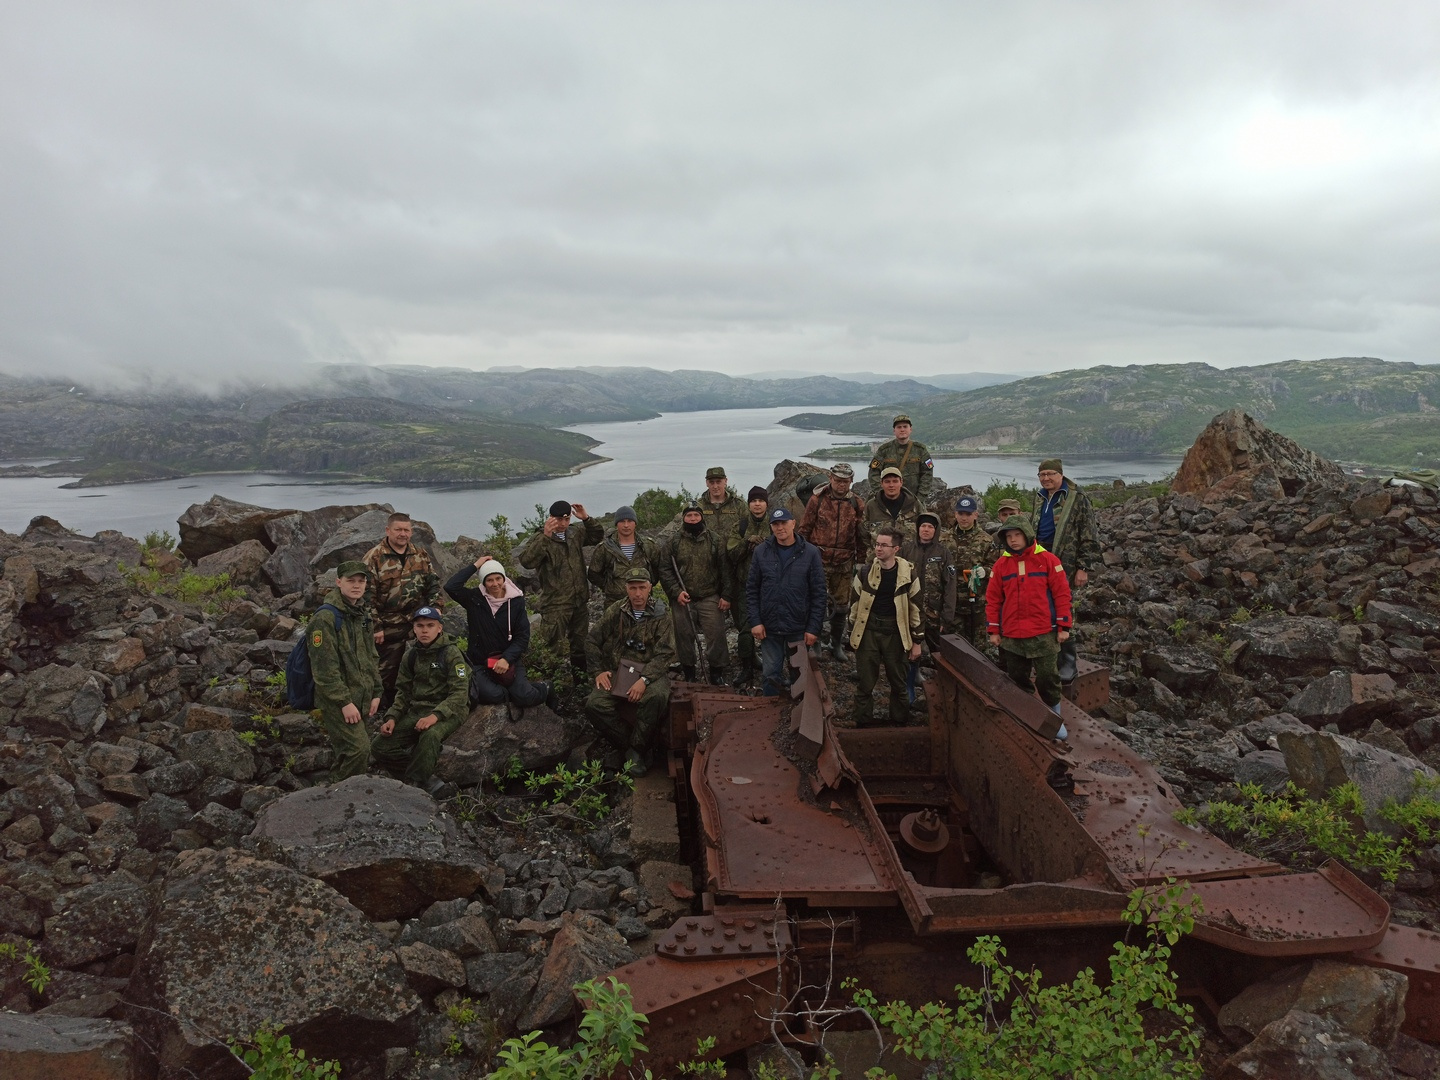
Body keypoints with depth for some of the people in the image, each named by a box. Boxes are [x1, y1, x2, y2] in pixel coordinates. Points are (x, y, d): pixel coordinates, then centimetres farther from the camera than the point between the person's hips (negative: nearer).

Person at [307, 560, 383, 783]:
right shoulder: (326, 618, -16)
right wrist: (344, 702, -19)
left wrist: (376, 693, 12)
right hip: (336, 701, -8)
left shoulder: (362, 614, 13)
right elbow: (324, 667, -19)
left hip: (359, 698, 8)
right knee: (359, 749, -15)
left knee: (346, 753, 15)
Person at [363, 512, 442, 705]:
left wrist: (435, 609, 0)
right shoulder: (374, 557, -8)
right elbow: (367, 594, -10)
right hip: (389, 626, -4)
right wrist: (375, 627, -12)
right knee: (388, 669, 6)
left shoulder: (421, 555, 7)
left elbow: (433, 584, 13)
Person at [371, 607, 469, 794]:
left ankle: (414, 783, -20)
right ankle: (427, 779, -6)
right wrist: (392, 718, -2)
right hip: (417, 711, 6)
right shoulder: (410, 656, 10)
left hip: (448, 711, -6)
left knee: (430, 736, -38)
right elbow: (403, 692, 15)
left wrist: (435, 715, -29)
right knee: (379, 747, -9)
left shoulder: (451, 654, -9)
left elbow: (460, 693, -16)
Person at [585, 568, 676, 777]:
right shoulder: (615, 611, 7)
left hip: (651, 672, -2)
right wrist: (600, 671, 1)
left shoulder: (661, 615, -2)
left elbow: (665, 653, -10)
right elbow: (592, 642, 15)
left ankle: (637, 749, -17)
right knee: (594, 704, -25)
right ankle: (628, 745, -9)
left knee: (657, 697, -37)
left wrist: (644, 680, -24)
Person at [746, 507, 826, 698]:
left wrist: (813, 628, -8)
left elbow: (819, 594, -4)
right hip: (769, 628, 1)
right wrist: (755, 621, -5)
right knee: (770, 675, 8)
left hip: (799, 629, -1)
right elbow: (751, 589, 4)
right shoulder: (761, 552, 1)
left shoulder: (810, 553, -4)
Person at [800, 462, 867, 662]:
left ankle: (837, 644, 26)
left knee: (841, 605, 11)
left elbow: (861, 535, 8)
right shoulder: (817, 500, -4)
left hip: (844, 563, 2)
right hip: (819, 561, -2)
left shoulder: (857, 504, 2)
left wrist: (860, 561, 9)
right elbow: (805, 530, 1)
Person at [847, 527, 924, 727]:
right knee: (864, 683, 4)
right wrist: (853, 634, 8)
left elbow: (915, 608, 2)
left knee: (898, 682, 11)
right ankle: (863, 725, 16)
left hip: (894, 634, 0)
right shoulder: (864, 573, -1)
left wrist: (917, 641, 3)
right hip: (868, 633, 0)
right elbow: (855, 605, 7)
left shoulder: (907, 574, -3)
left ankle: (900, 723, 26)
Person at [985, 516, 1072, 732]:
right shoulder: (1001, 564, 4)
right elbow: (993, 599, 6)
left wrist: (1063, 626, -4)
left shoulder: (1047, 560, -3)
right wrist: (994, 631, 4)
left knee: (1047, 678, 1)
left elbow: (1062, 593, -2)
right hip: (1011, 636, 3)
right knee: (1017, 679, 11)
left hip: (1043, 633, -3)